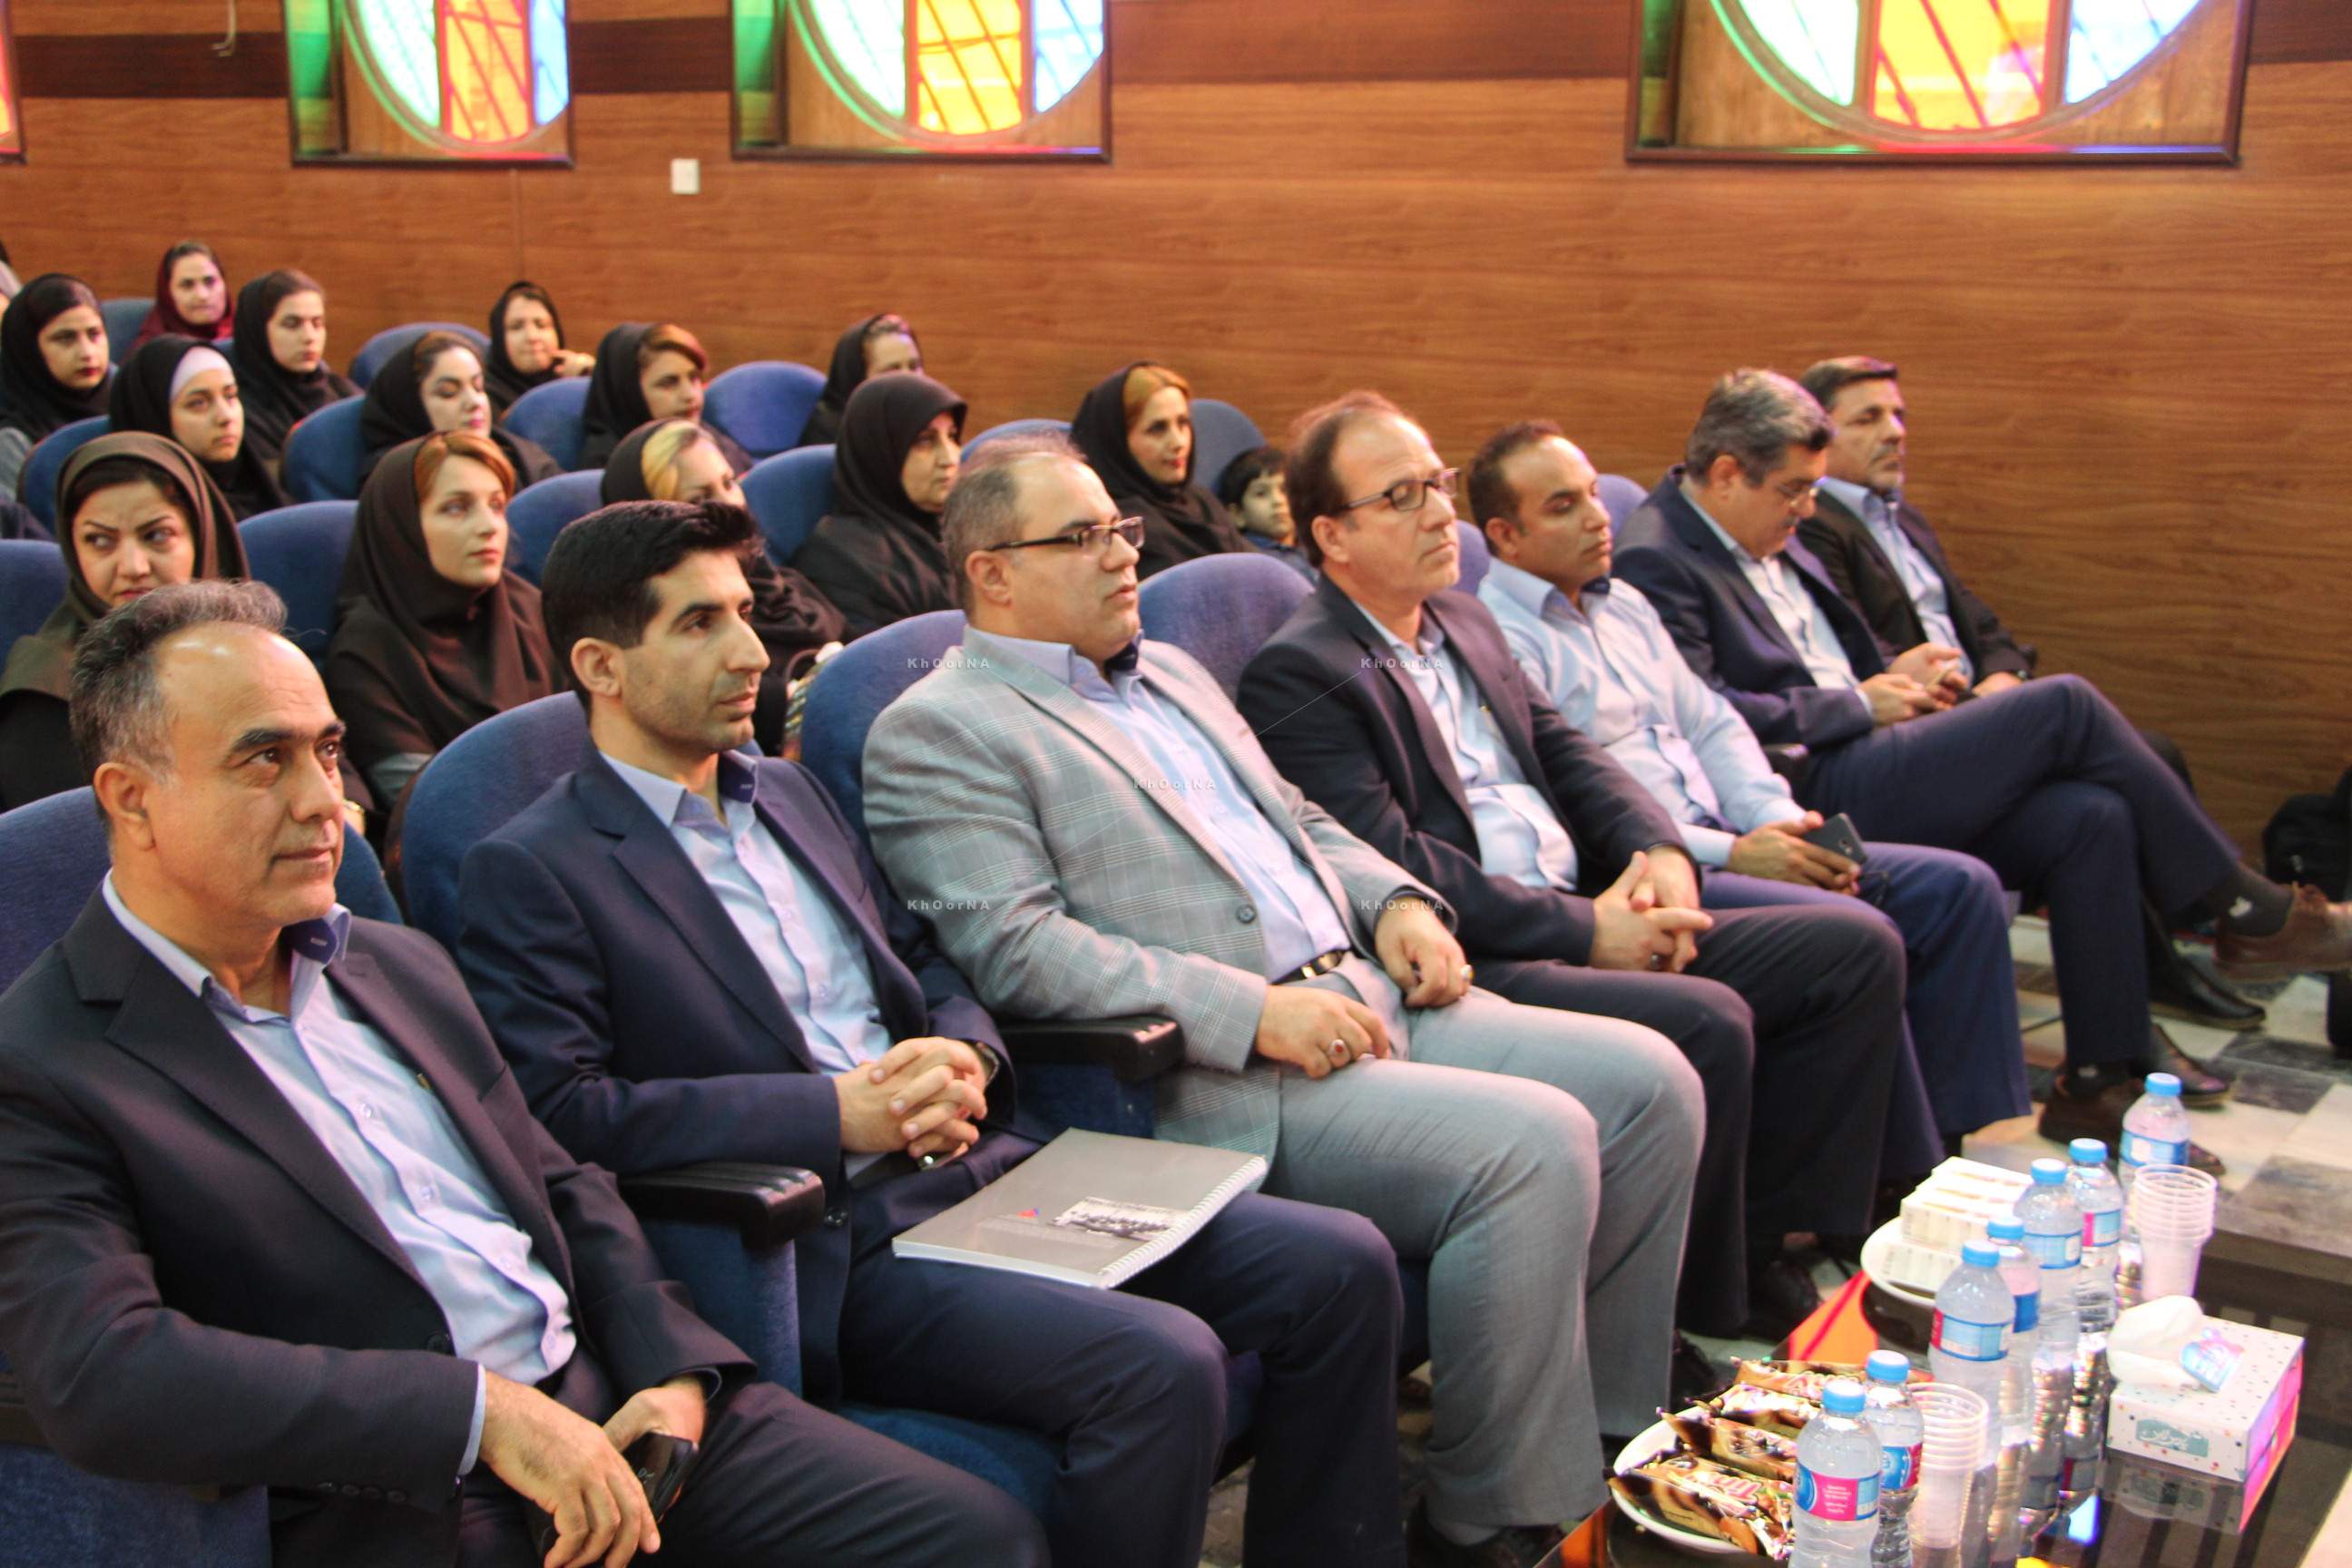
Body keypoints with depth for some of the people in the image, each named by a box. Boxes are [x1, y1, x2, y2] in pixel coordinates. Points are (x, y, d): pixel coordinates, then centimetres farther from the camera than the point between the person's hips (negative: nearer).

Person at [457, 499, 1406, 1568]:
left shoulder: (787, 792, 20)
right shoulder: (528, 872, -4)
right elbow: (556, 1111, -14)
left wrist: (964, 1063, 0)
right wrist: (841, 1111, -16)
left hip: (980, 1163, 8)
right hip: (833, 1250, -7)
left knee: (1341, 1267, -5)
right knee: (1160, 1364, -29)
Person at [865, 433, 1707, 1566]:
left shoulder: (1170, 672, 23)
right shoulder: (936, 732, -4)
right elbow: (1015, 950, -16)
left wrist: (1393, 900, 7)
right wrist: (1254, 1009, -21)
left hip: (1370, 999, 9)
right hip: (1220, 1086, -9)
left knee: (1649, 1083, -2)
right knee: (1533, 1145, -25)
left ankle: (1611, 1439, 11)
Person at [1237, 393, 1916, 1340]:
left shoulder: (1464, 621, 20)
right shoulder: (1298, 675, -9)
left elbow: (1565, 751, 18)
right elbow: (1392, 868, -17)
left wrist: (1662, 854, -3)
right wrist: (1583, 929, -17)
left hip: (1592, 919, 10)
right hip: (1471, 966, -9)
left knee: (1857, 950, 1)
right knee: (1707, 1021, -30)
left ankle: (1762, 1250, 4)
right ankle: (1694, 1316, -10)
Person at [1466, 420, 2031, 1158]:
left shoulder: (1624, 605, 21)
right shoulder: (1497, 640, -9)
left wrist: (1780, 821, 1)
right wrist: (1730, 854, -17)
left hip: (1723, 842, 9)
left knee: (1960, 886, -2)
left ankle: (1964, 1134, 1)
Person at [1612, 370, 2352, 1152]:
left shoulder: (1763, 536, 19)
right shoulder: (1656, 562, -11)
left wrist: (1890, 677, 6)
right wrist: (1859, 704, -10)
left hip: (1858, 761, 10)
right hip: (1814, 789, -9)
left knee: (2091, 815, -10)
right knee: (2066, 705, -12)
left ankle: (2101, 1082, -4)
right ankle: (2248, 910, 4)